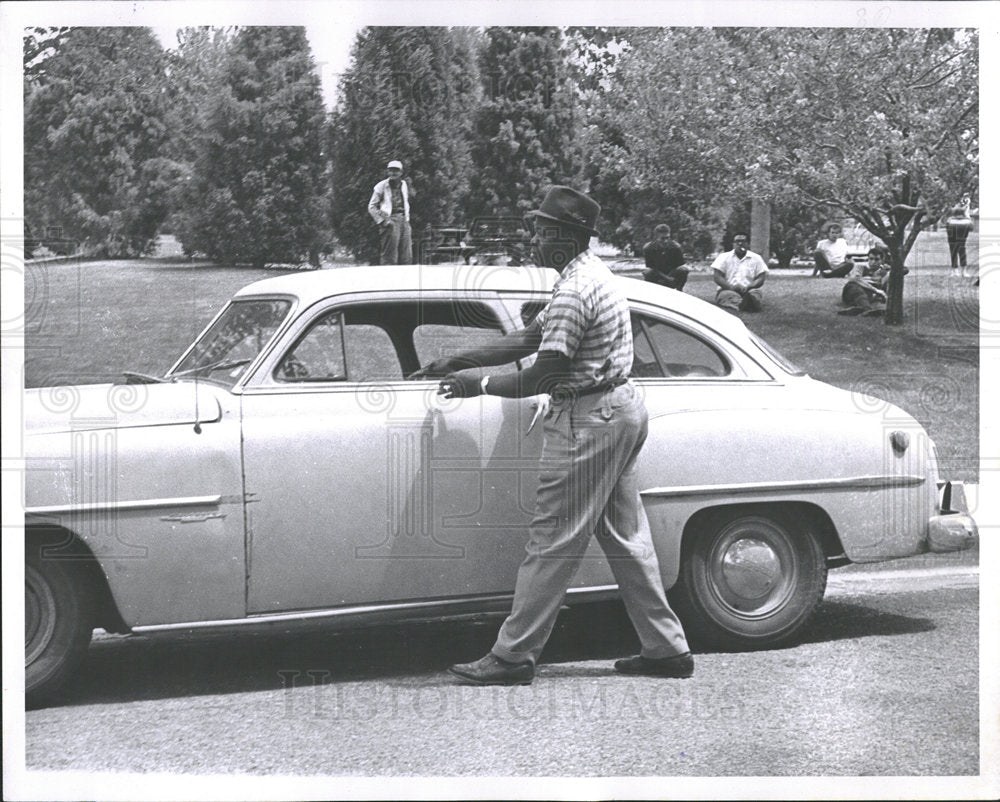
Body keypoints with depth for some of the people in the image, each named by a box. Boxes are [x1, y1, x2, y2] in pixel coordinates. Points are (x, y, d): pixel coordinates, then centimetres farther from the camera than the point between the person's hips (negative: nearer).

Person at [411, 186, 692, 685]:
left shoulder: (574, 292, -20)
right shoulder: (592, 275, 14)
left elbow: (542, 377, -20)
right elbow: (528, 338, 17)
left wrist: (479, 385, -7)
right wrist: (458, 361, 14)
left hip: (588, 421, -10)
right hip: (620, 410, 10)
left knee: (553, 540, -5)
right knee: (626, 537, 13)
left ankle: (513, 656, 1)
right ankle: (666, 649, 17)